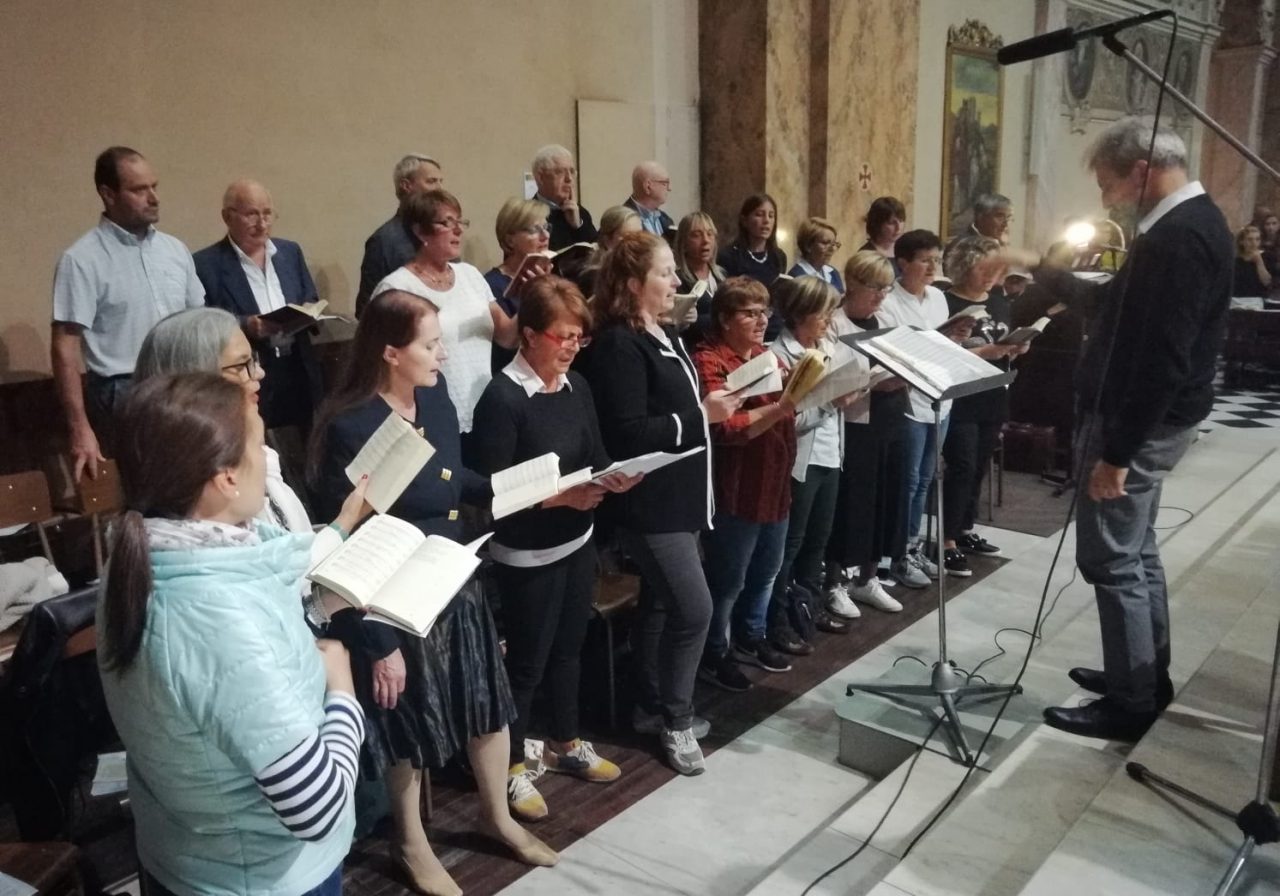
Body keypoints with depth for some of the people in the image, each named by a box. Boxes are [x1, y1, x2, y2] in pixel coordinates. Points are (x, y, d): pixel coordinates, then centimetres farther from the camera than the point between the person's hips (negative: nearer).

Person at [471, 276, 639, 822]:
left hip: (579, 541, 7)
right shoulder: (503, 398, -19)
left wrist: (615, 480, -12)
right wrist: (563, 495, -28)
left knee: (568, 647, 21)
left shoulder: (577, 387, 3)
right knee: (527, 660, 6)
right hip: (527, 554, -7)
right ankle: (511, 768, 25)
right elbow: (493, 489, -21)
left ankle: (565, 745, 41)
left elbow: (596, 457, 10)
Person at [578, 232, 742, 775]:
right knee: (694, 609, -7)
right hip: (649, 502, -9)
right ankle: (675, 720, 11)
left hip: (678, 495, 9)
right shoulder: (617, 344, -17)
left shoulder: (664, 337, 13)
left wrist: (713, 404, 7)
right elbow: (629, 434, -22)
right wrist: (702, 414, -21)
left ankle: (655, 707, 30)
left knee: (662, 604, 17)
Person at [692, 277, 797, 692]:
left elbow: (786, 403, 25)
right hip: (736, 491, -8)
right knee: (728, 579, 4)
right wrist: (778, 409, -35)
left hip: (774, 483, 9)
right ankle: (714, 655, 21)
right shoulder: (709, 361, -15)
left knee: (766, 571, 21)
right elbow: (723, 428, -25)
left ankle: (751, 639, 39)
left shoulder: (766, 355, 12)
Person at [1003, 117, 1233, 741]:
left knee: (1110, 559, -2)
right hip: (1145, 417, 11)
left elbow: (1163, 359, -27)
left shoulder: (1179, 238, -22)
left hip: (1140, 423, -11)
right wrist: (1045, 273, 23)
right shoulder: (1186, 223, 12)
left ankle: (1131, 704, 9)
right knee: (1135, 551, 19)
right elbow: (1118, 309, 22)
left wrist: (1117, 451, -25)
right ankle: (1146, 677, 32)